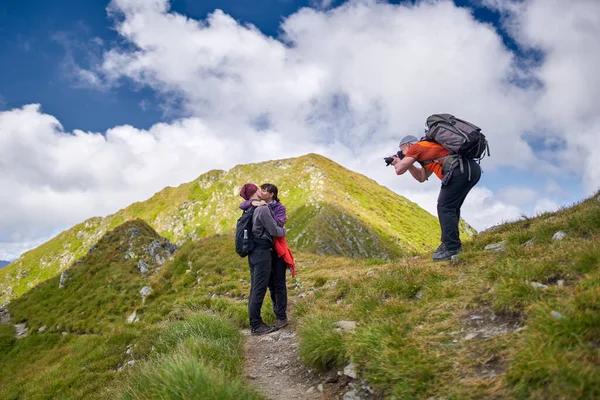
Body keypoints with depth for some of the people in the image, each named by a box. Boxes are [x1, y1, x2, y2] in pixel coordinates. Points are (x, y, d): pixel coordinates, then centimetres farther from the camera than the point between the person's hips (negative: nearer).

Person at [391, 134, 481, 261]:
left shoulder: (416, 147, 8)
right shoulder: (428, 148, 34)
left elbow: (399, 170, 4)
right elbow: (422, 177, 40)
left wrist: (398, 162, 26)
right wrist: (407, 163, 35)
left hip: (461, 170, -10)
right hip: (472, 168, 10)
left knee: (445, 207, -6)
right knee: (452, 207, 19)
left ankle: (452, 248, -8)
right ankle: (451, 243, 21)